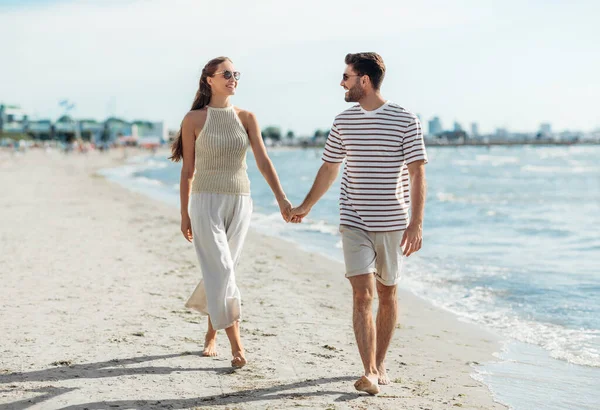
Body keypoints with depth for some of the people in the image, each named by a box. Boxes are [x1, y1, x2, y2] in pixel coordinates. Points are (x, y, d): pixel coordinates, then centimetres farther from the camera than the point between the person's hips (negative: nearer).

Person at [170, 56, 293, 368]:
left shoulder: (246, 118, 5)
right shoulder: (194, 119, -2)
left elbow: (263, 161, -3)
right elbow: (188, 170, 2)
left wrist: (281, 198, -14)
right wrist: (184, 214, 2)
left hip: (239, 202, 3)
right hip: (207, 202, -3)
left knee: (221, 272, 11)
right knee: (221, 272, -10)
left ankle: (211, 335, 29)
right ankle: (236, 346, -8)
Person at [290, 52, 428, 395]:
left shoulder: (406, 121, -6)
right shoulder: (344, 122, 5)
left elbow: (417, 174, -8)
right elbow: (329, 169, 18)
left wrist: (417, 223, -16)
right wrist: (306, 206, 24)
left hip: (393, 224, -2)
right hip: (354, 224, 2)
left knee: (387, 295, 10)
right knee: (362, 295, -8)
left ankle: (380, 364, 25)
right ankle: (370, 373, -10)